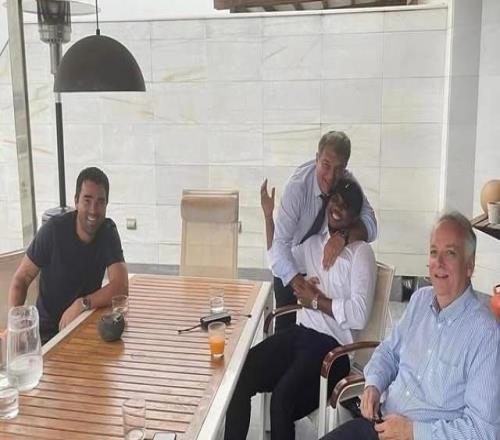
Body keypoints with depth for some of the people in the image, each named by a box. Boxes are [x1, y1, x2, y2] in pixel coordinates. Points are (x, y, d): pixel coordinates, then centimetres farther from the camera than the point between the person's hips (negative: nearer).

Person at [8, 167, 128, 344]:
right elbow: (20, 280, -7)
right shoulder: (53, 230, -15)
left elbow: (121, 287, -16)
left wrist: (82, 304, -29)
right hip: (47, 331, -2)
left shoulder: (108, 231, -8)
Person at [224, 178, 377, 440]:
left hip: (332, 345, -6)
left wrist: (316, 300, -8)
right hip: (302, 332, 7)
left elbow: (359, 316, -17)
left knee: (282, 396, -30)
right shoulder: (314, 242, 12)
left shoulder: (360, 253, -8)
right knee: (241, 373, -14)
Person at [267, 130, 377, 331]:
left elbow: (370, 225, -23)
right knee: (286, 326, 3)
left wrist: (344, 235, -43)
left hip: (324, 262, 3)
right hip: (291, 266, -3)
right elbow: (280, 243, -34)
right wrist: (298, 282, -48)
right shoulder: (297, 185, -29)